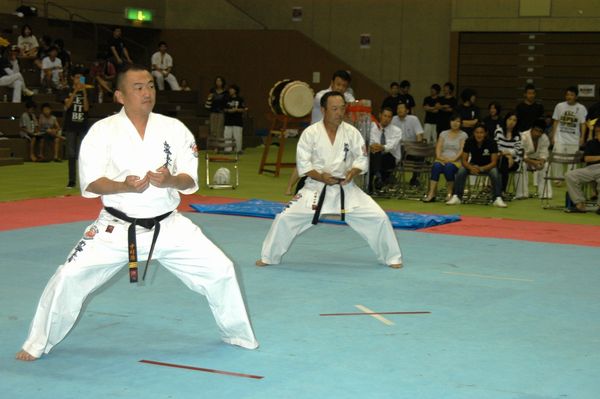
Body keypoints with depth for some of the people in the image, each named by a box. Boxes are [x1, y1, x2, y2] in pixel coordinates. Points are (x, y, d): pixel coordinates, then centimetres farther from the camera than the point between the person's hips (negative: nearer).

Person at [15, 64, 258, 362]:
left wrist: (170, 180, -25)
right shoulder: (102, 131, -8)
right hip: (117, 227, -2)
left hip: (168, 225, 2)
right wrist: (124, 186, -29)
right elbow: (91, 183, -10)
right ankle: (39, 344, 13)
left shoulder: (174, 129, -2)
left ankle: (237, 334, 23)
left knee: (219, 270, -2)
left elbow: (190, 180, -2)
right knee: (70, 277, -10)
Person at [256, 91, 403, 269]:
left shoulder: (351, 132, -5)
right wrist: (320, 176, -25)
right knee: (285, 218, -9)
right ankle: (269, 257, 13)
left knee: (378, 218, -7)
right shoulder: (310, 133, -10)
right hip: (316, 187, -1)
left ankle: (391, 257, 16)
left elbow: (362, 158, 1)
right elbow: (303, 163, -9)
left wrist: (352, 172, -19)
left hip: (345, 188, 1)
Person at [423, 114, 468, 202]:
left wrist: (453, 159, -18)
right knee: (436, 166, -33)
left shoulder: (463, 135, 9)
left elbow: (462, 150, -4)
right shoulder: (443, 133, 20)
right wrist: (439, 156, -11)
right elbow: (438, 147, 9)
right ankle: (431, 194, -40)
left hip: (456, 161, -2)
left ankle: (449, 193, -23)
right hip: (442, 159, 2)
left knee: (449, 167, -37)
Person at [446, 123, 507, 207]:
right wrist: (471, 168, -35)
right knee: (461, 171, -28)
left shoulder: (491, 143, -21)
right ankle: (456, 197, -23)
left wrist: (481, 169, -38)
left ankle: (498, 198, -28)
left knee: (495, 173, -34)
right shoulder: (469, 141, -15)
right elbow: (464, 160, -12)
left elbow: (494, 162, -21)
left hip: (487, 166, -2)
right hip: (473, 165, 2)